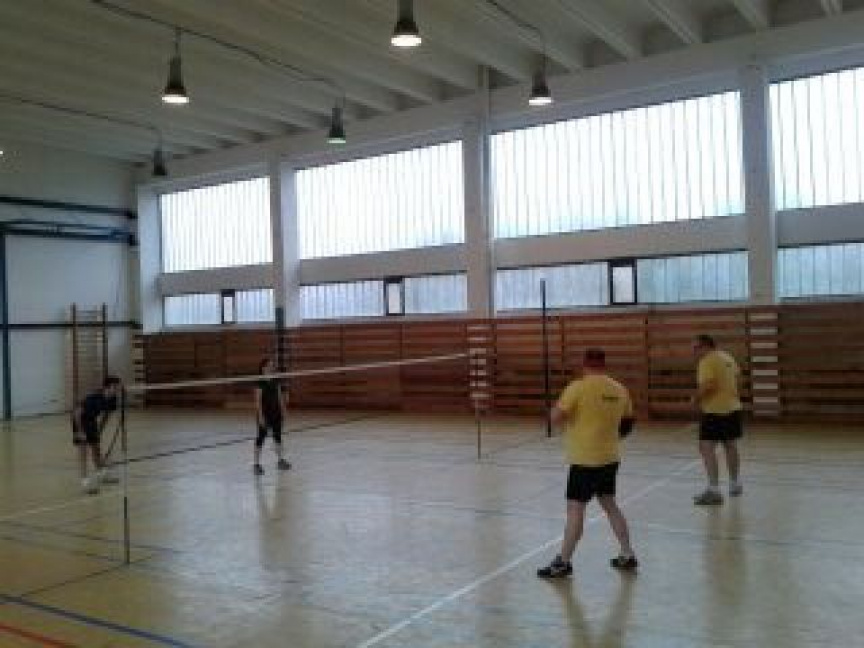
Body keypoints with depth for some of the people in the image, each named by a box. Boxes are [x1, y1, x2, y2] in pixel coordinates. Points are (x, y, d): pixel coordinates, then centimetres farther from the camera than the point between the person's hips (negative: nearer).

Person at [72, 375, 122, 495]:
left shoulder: (112, 399, -14)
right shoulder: (94, 397, -35)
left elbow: (105, 415, 3)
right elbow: (77, 413, -29)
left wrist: (99, 431, 8)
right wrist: (80, 431, -24)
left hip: (91, 421, 7)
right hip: (79, 421, -7)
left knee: (96, 447, 16)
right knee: (82, 451, -11)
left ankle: (100, 473, 34)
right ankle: (84, 481, -12)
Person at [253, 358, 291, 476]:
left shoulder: (275, 381, 5)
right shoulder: (260, 382, -13)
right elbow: (258, 400, -16)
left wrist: (283, 410, 9)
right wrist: (260, 415, -19)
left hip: (276, 412, 6)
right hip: (264, 413, -6)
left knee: (277, 436, 14)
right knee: (261, 437, 0)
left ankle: (281, 460, 25)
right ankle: (257, 464, 7)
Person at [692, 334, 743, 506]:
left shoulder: (707, 361, -16)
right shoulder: (727, 357, 12)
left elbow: (708, 385, -27)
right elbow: (737, 373, 29)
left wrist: (696, 398, -11)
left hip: (714, 410, -9)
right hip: (733, 407, 9)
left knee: (707, 448, -11)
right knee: (731, 446, 21)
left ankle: (714, 490, -20)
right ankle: (735, 485, 35)